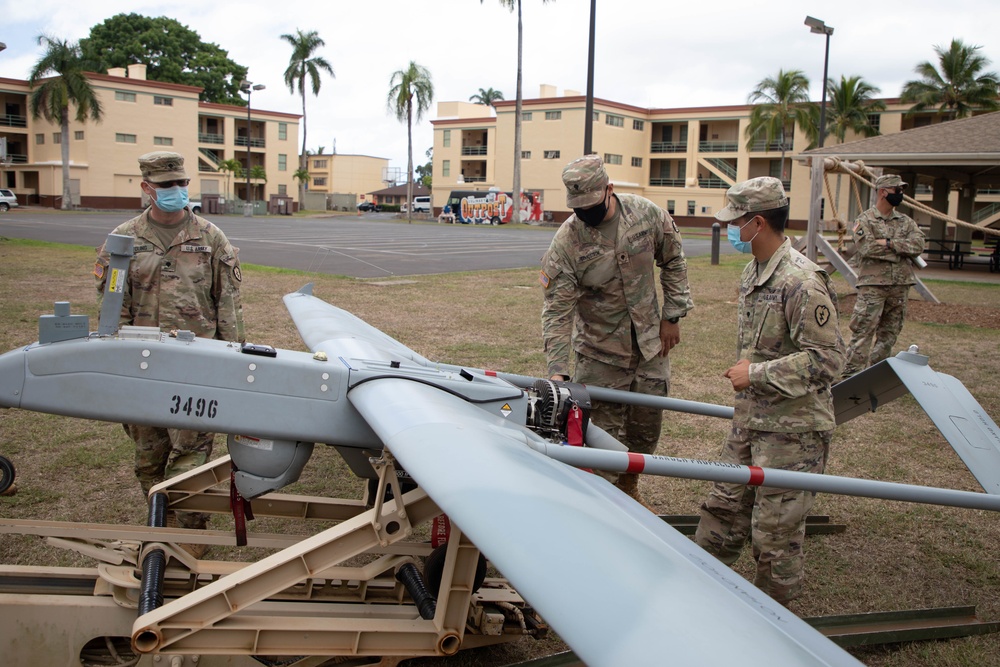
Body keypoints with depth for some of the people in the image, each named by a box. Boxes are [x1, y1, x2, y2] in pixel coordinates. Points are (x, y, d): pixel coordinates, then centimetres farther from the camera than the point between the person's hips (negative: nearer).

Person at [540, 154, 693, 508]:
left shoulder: (647, 214, -11)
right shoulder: (565, 243, -19)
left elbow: (673, 262, 5)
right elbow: (557, 310, -19)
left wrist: (672, 316, 1)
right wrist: (557, 370, -26)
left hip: (651, 345, 3)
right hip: (601, 354, -3)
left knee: (647, 426, 14)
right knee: (602, 433, 0)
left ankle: (629, 487, 38)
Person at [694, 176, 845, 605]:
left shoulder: (802, 283, -21)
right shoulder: (753, 272, 9)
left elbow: (826, 360, -23)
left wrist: (758, 374, -20)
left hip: (792, 428, -9)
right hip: (750, 418, 9)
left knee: (776, 528, 4)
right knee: (724, 506, 17)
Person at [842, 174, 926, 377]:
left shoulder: (905, 221, 14)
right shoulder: (865, 221, -1)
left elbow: (918, 245, -4)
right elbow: (867, 249, -18)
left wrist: (888, 243, -13)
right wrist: (901, 250, -8)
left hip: (900, 286, 6)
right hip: (872, 286, -5)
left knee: (889, 333, 10)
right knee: (862, 332, -8)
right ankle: (851, 374, -5)